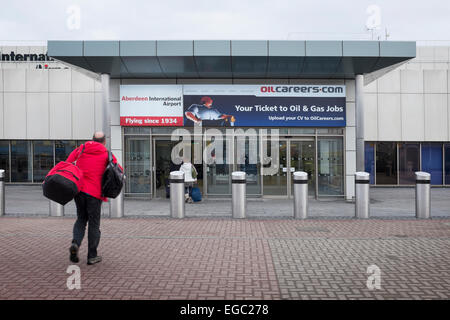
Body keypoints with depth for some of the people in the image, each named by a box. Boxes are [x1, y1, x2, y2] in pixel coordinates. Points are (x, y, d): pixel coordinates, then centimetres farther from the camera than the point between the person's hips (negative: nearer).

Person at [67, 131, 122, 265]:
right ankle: (92, 256, 10)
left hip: (78, 189, 4)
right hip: (94, 192, -3)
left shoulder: (80, 149, 13)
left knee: (81, 219, 20)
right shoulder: (107, 154, 4)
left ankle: (75, 243, -3)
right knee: (94, 224, 6)